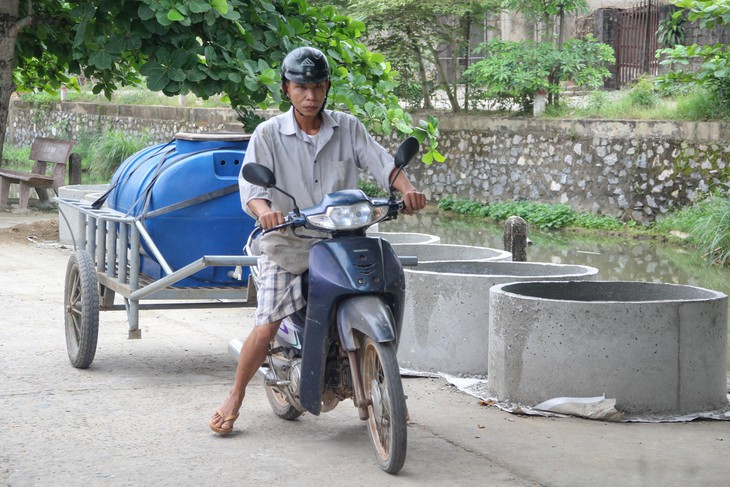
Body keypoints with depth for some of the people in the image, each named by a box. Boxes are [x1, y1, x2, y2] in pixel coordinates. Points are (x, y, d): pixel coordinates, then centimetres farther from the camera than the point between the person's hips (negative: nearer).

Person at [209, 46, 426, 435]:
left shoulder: (348, 128, 5)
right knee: (266, 328, -10)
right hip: (287, 245, -2)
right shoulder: (268, 134, -2)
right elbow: (251, 184, -13)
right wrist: (263, 210, -36)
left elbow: (381, 162, -6)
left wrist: (406, 188, -27)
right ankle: (235, 399, 9)